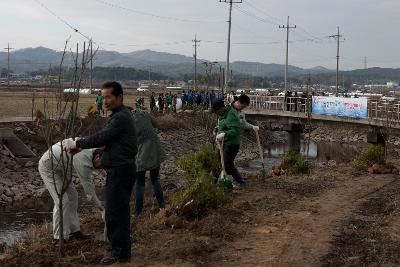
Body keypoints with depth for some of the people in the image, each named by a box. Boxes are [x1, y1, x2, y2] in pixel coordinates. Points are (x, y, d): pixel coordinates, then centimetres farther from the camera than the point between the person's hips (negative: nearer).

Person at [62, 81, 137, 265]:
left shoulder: (121, 117, -17)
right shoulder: (120, 115, 16)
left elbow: (101, 138, -20)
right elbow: (105, 138, 17)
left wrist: (77, 143, -9)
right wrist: (80, 146, 9)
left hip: (120, 171, -11)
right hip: (119, 169, 11)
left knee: (115, 211, -6)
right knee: (120, 209, 16)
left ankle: (119, 252, 1)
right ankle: (122, 249, 26)